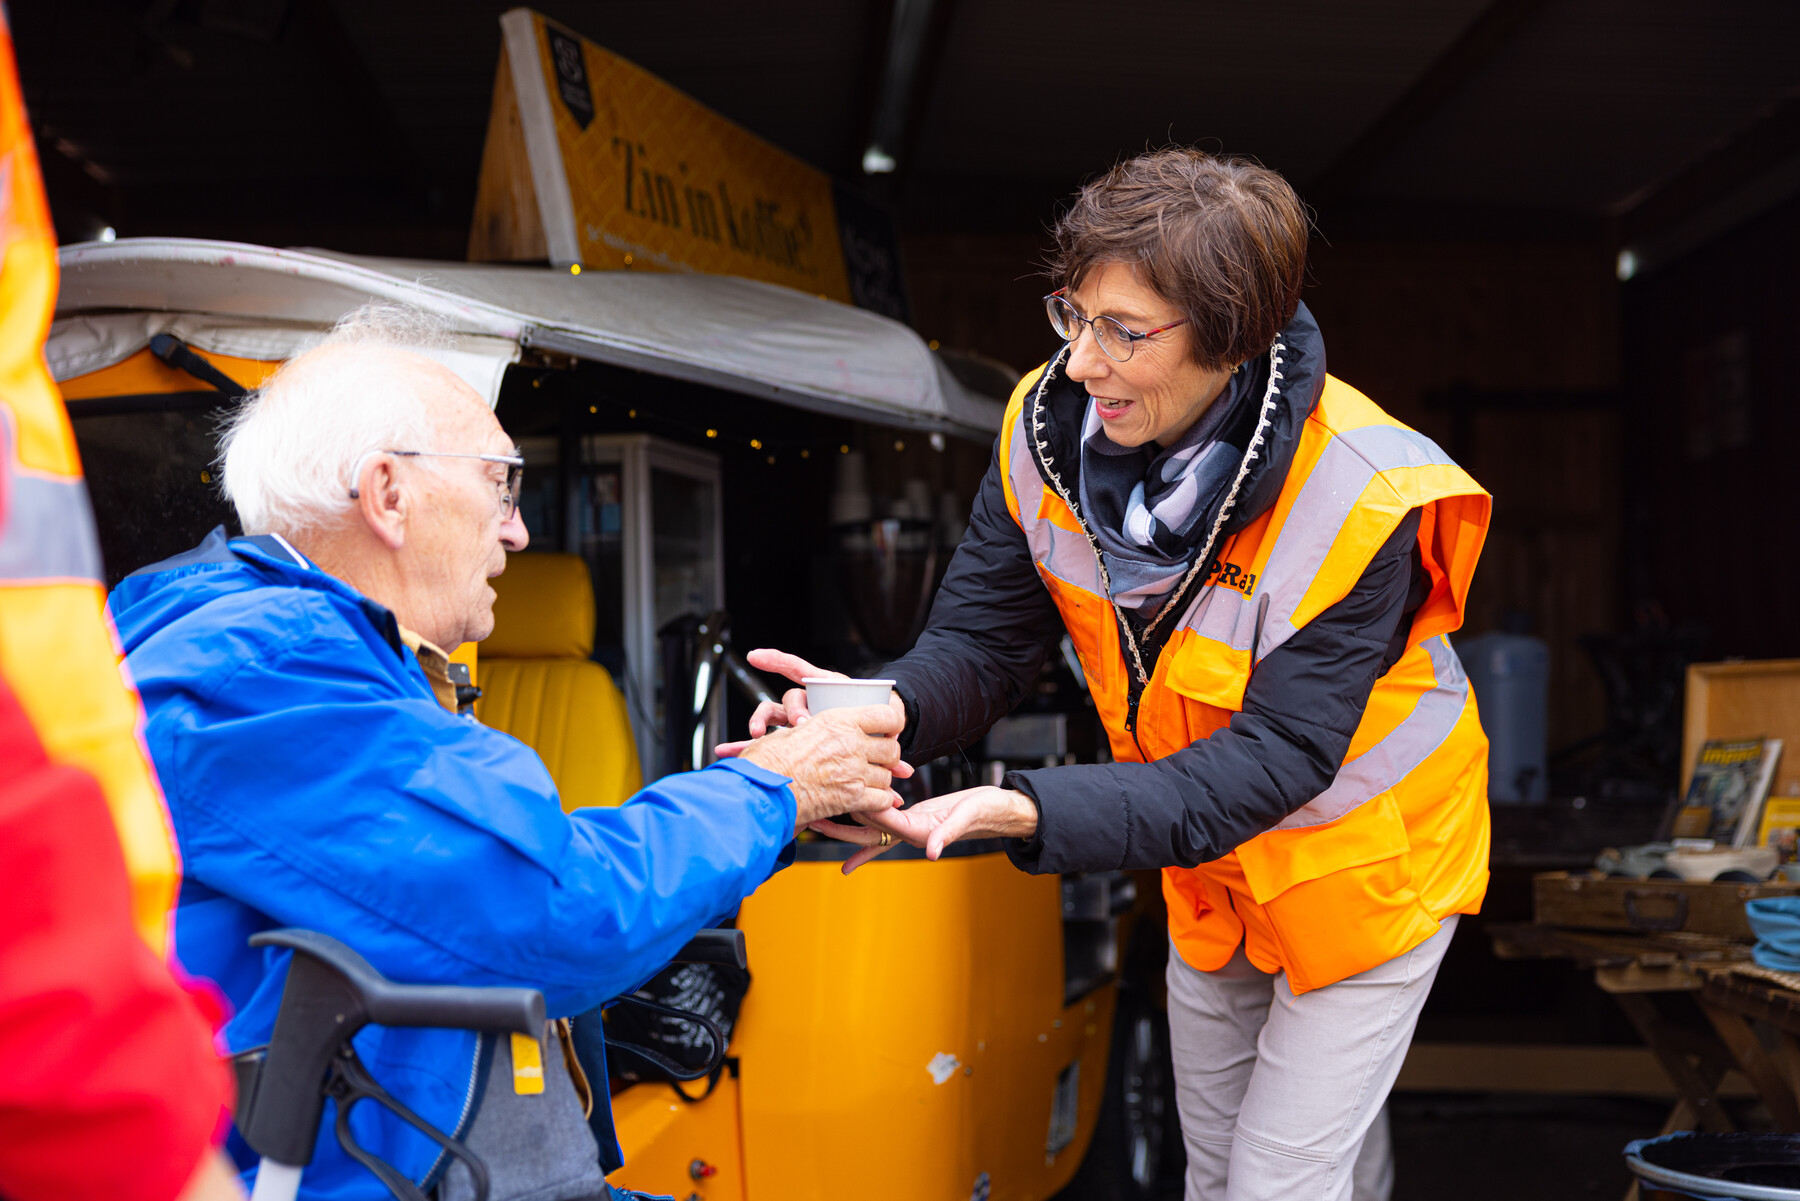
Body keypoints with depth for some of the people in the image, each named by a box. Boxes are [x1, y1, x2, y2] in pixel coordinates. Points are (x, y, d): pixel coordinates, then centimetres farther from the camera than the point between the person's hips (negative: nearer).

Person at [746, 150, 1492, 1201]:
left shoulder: (1356, 501, -34)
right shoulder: (1052, 427, -18)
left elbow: (1273, 760, -36)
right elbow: (983, 640, -14)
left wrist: (1024, 814, -48)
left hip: (1364, 865, -5)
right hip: (1208, 855, 6)